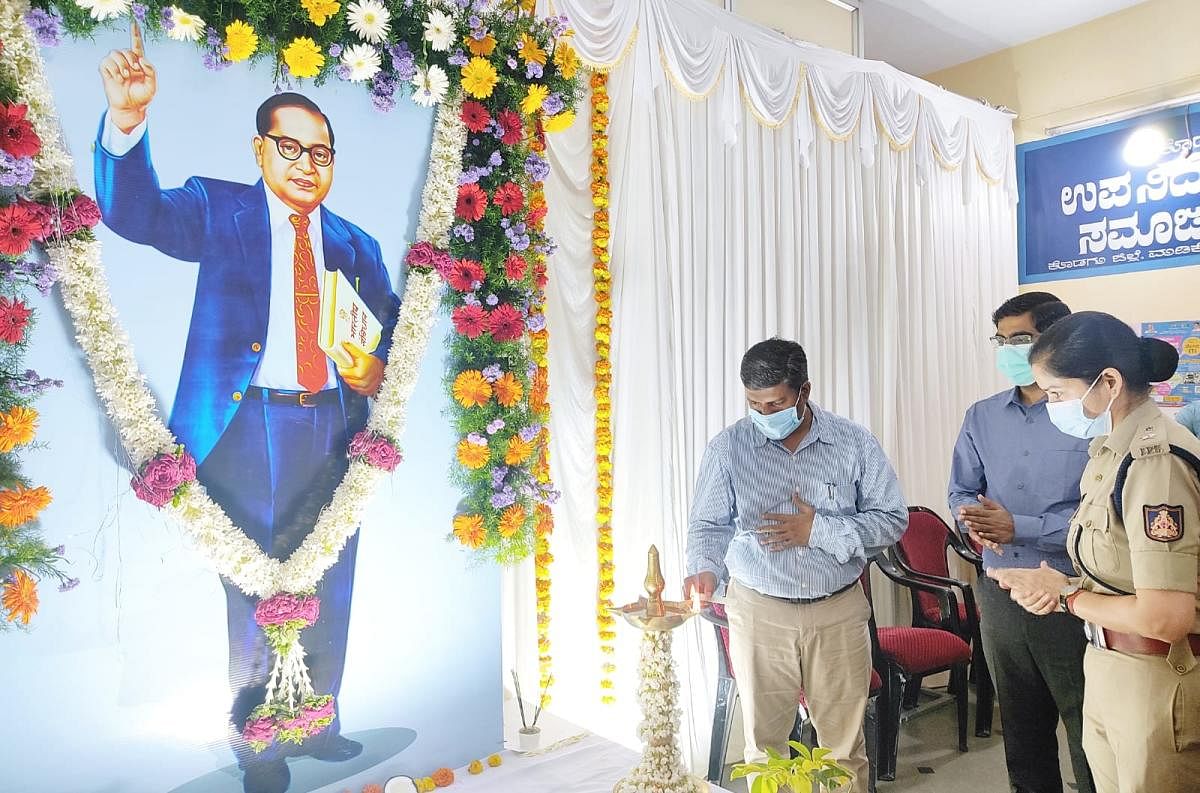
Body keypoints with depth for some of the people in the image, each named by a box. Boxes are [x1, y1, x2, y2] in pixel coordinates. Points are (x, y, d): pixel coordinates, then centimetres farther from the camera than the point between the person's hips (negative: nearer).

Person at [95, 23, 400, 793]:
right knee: (256, 593, 6)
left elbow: (394, 321, 16)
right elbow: (135, 211, -12)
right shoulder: (219, 209, 4)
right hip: (248, 426, -3)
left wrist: (380, 367, -5)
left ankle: (318, 723, 32)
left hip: (333, 427, 4)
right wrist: (128, 118, -28)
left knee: (331, 591, 13)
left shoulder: (353, 243, 12)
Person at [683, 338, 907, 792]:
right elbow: (709, 525, 2)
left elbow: (892, 519, 0)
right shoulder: (728, 447, -3)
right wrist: (704, 569, -19)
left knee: (844, 744, 13)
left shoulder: (854, 443, -3)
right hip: (759, 614, 0)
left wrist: (819, 530, -13)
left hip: (839, 613, 1)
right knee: (764, 743, 12)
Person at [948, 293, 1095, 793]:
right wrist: (976, 521, -12)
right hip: (999, 594, 5)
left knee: (1088, 729, 8)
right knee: (1020, 726, 20)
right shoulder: (982, 417, 6)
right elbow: (960, 491, 9)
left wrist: (1018, 527, -20)